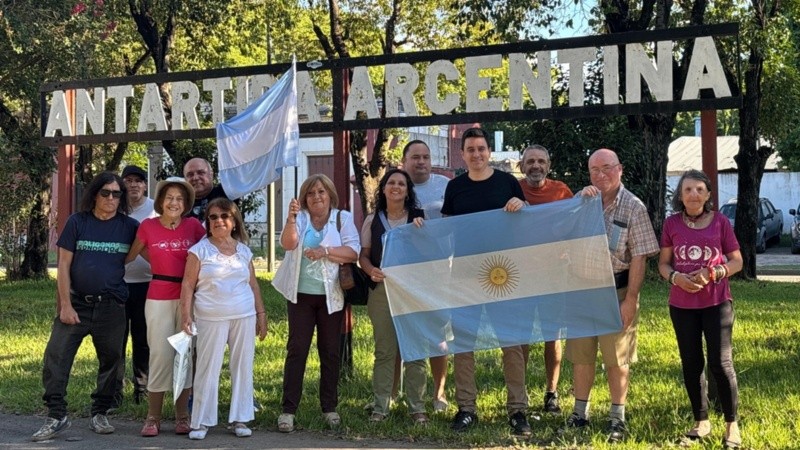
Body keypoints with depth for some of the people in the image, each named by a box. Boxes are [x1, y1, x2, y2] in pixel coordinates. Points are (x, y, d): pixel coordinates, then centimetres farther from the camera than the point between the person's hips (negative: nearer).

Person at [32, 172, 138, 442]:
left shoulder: (129, 226, 3)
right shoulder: (77, 222, 1)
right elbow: (63, 265, 0)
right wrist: (65, 305, -6)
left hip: (112, 307, 1)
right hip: (77, 303, -1)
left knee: (110, 360, 7)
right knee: (55, 356, -7)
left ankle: (99, 414, 21)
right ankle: (56, 415, 2)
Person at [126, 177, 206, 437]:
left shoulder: (194, 226, -1)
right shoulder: (148, 226, -2)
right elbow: (132, 254, 11)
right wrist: (161, 264, 7)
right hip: (159, 298, -1)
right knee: (160, 356, 0)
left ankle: (182, 417, 15)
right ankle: (153, 418, 11)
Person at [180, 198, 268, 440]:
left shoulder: (244, 250, 10)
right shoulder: (200, 250, 0)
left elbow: (253, 285, 14)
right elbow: (188, 285, -2)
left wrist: (261, 314, 11)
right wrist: (186, 314, -11)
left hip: (244, 317, 3)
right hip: (211, 319, -3)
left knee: (243, 367, 6)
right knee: (208, 368, 0)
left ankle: (239, 419, 15)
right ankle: (201, 422, 10)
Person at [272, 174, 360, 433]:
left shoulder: (343, 218, 3)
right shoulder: (300, 218, 4)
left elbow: (353, 252, -9)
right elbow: (288, 243, -15)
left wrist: (325, 251, -22)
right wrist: (290, 219, -32)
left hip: (331, 296, 0)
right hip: (300, 295, 0)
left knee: (330, 351, 7)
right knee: (297, 350, -2)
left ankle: (330, 407, 17)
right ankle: (288, 409, 1)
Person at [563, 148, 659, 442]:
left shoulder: (634, 207, -7)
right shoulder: (583, 198, 5)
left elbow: (639, 257, -10)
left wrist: (630, 299, -15)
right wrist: (582, 201, -14)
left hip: (616, 290, -4)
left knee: (617, 358, 6)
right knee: (580, 354, 11)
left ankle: (617, 418, 18)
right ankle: (580, 413, 24)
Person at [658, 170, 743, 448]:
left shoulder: (720, 222, -2)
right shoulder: (672, 224, 1)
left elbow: (737, 261, 2)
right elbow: (663, 264, 6)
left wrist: (713, 273, -15)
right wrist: (676, 277, -15)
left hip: (716, 302, -2)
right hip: (682, 305, 2)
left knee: (721, 363, -4)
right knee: (691, 364, 8)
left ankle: (732, 425, 8)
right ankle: (701, 421, 22)